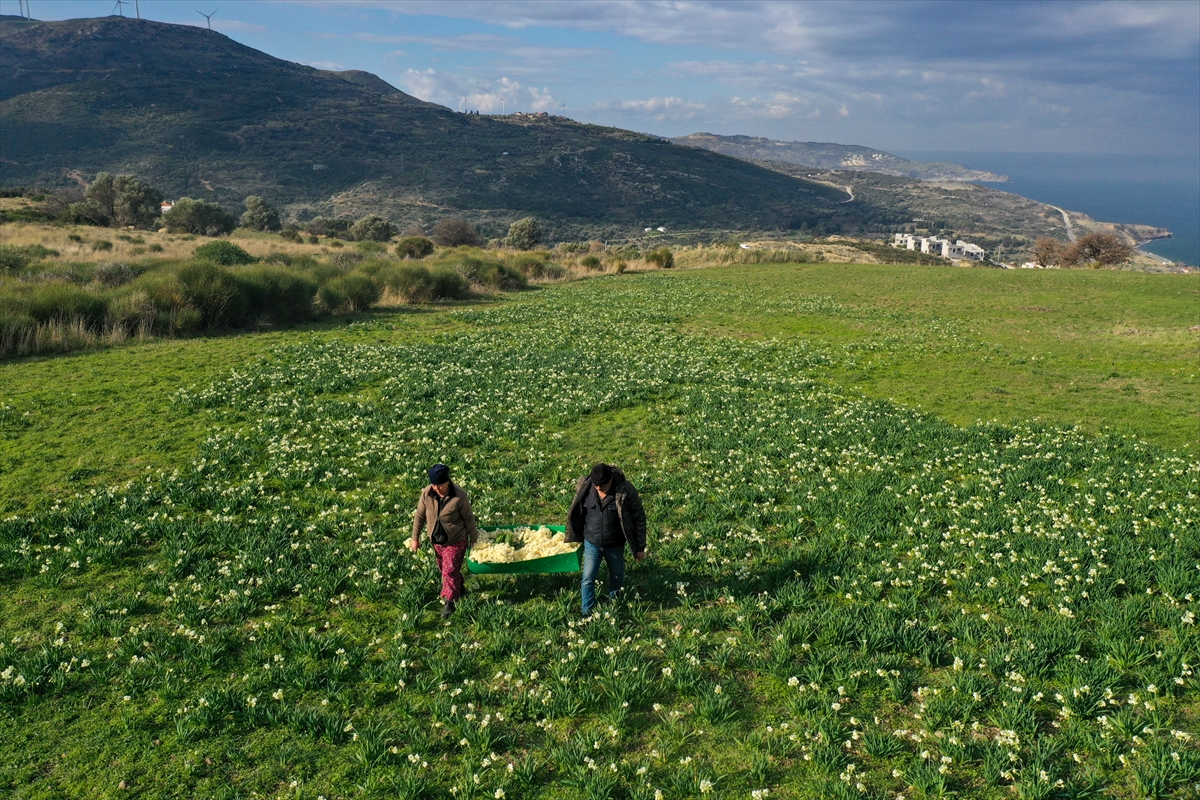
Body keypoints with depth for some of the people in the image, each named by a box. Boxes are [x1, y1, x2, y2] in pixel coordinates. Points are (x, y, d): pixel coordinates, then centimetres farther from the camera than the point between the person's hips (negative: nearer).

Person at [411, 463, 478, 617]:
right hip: (437, 540, 5)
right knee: (444, 568, 21)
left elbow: (468, 519, -13)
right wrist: (415, 538, 2)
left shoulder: (459, 496, -25)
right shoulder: (427, 493, -16)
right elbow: (419, 516, -3)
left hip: (456, 541, -5)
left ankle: (449, 602, 8)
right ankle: (459, 589, 45)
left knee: (450, 570, -5)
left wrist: (474, 539, -5)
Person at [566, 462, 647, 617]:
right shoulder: (584, 487, -17)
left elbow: (639, 519, -13)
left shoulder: (625, 491, -24)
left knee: (617, 575, 21)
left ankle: (613, 602, 47)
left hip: (615, 545, 0)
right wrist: (574, 538, 10)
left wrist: (640, 547, -9)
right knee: (588, 579, 2)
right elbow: (576, 514, 1)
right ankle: (587, 613, 19)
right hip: (591, 543, 0)